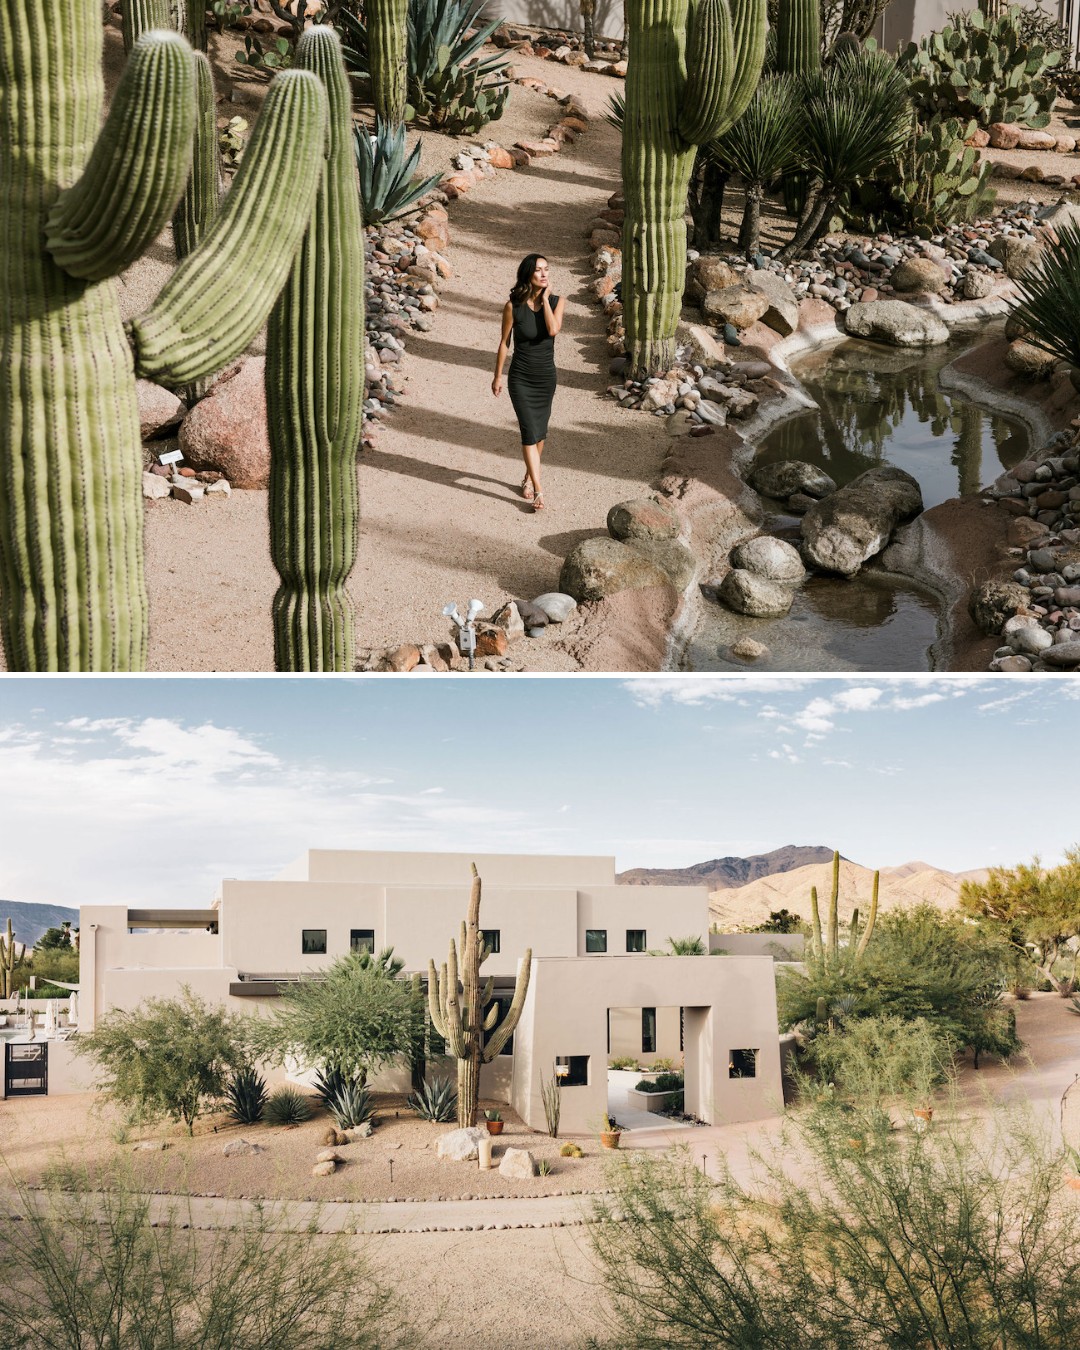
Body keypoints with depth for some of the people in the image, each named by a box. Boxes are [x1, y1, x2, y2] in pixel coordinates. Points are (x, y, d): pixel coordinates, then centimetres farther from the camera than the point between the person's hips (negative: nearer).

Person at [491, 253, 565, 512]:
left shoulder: (556, 301, -6)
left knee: (539, 431, 16)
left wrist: (545, 298, -19)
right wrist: (498, 376, 3)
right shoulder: (513, 306, -12)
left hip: (546, 377, 3)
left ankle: (529, 477, 38)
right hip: (520, 377, -3)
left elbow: (553, 329, -24)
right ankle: (538, 491, -11)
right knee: (529, 432, -11)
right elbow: (504, 342, -2)